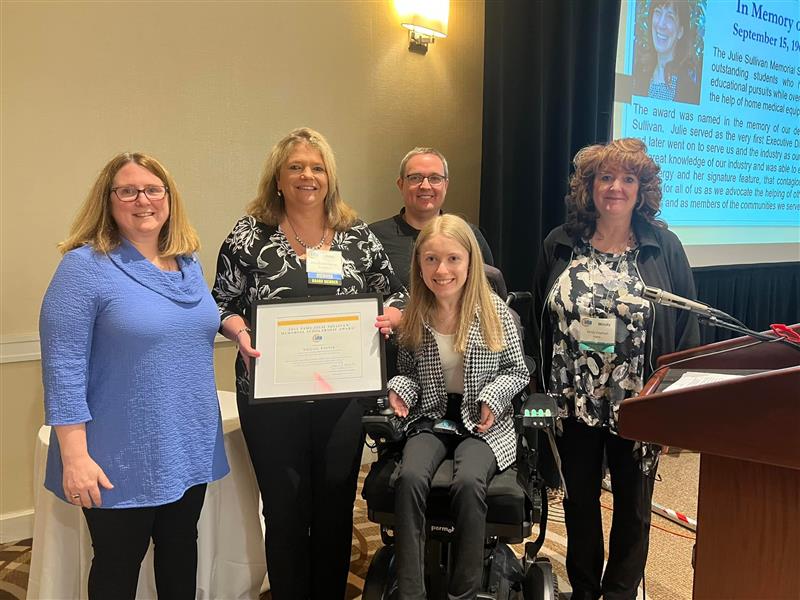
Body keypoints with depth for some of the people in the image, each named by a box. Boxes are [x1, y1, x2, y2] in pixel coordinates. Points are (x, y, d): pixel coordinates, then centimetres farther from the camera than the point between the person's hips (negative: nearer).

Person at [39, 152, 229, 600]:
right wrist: (76, 457, -19)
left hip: (190, 448, 6)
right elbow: (64, 369, -17)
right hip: (123, 459, -5)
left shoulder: (189, 264, 6)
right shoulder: (85, 266, -13)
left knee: (181, 549, 21)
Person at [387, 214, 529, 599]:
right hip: (431, 417, 2)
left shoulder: (495, 312, -5)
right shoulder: (413, 316, 1)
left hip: (483, 422, -2)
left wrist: (493, 397, -14)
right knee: (410, 478, -28)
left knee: (468, 482, -31)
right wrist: (399, 389, -8)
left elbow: (517, 371, 4)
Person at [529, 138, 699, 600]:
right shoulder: (560, 245, 0)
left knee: (633, 506, 14)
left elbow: (688, 328, -3)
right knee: (579, 500, 16)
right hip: (574, 403, 2)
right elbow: (540, 322, 4)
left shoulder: (664, 248, -4)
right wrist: (544, 393, 1)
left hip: (638, 405, -1)